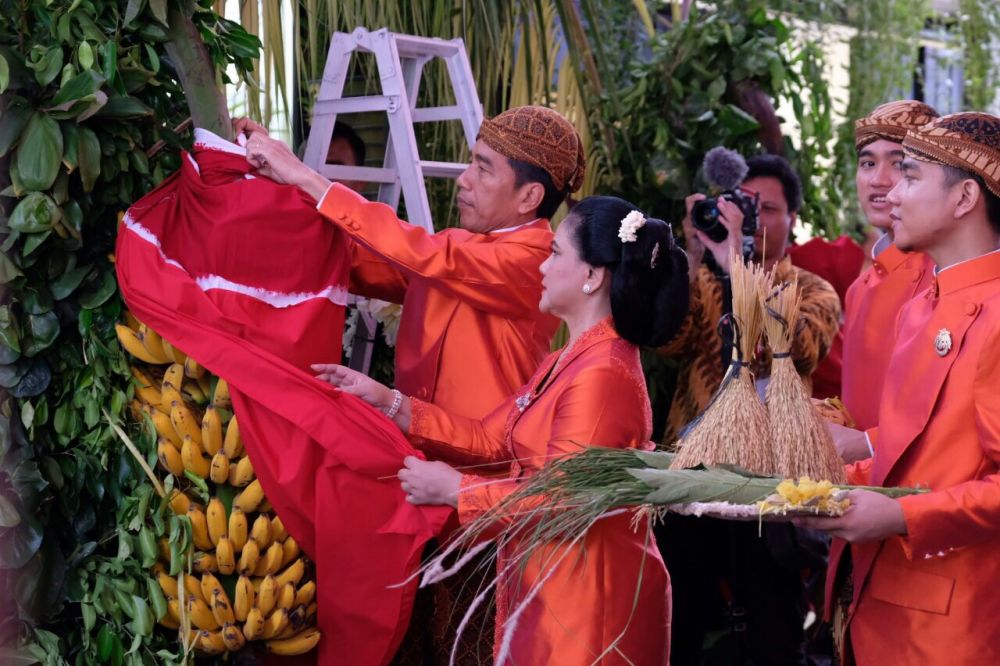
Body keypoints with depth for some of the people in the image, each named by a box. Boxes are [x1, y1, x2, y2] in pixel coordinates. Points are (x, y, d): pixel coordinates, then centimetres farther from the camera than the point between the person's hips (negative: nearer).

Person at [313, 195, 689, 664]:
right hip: (545, 583, 10)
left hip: (587, 594, -10)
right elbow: (489, 438, 9)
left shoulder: (601, 375, -22)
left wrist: (453, 490, -15)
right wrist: (385, 400, 5)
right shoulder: (569, 362, 12)